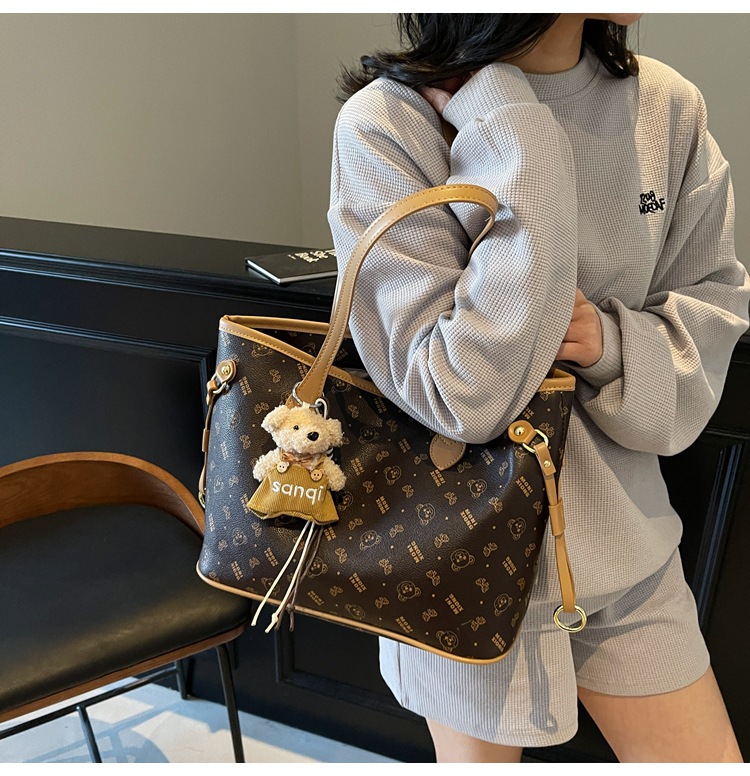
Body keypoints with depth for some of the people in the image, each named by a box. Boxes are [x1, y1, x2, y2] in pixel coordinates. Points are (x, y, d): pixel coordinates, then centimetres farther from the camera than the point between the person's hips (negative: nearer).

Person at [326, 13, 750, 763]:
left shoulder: (668, 107, -4)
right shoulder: (386, 123, -18)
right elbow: (459, 396, -24)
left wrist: (613, 344, -16)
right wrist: (514, 141, -26)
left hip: (622, 534, 5)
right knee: (479, 750, 19)